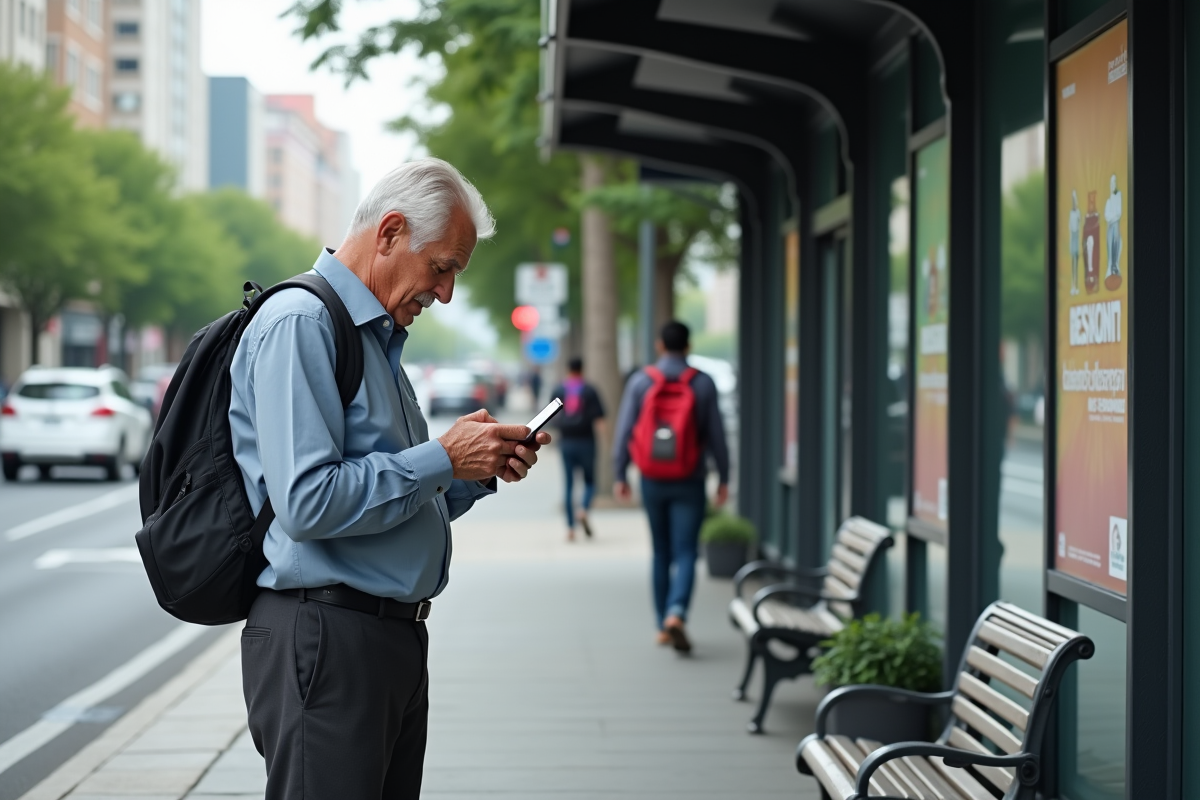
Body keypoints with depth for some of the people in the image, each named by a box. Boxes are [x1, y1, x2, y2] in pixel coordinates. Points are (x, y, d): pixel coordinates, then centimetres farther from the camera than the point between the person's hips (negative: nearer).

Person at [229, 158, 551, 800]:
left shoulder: (379, 337, 20)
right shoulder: (298, 324, -12)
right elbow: (307, 504, -23)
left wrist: (479, 472, 7)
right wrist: (444, 459, -15)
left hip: (395, 638, 10)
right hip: (324, 642, -10)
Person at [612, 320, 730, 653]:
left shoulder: (640, 381, -2)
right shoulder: (703, 383, -4)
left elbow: (624, 432, -3)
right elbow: (716, 435, -2)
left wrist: (619, 476, 4)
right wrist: (723, 479, 6)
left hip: (653, 481, 2)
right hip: (689, 482, -2)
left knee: (661, 554, 14)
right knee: (685, 553, -4)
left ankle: (663, 626, 19)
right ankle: (676, 614, -26)